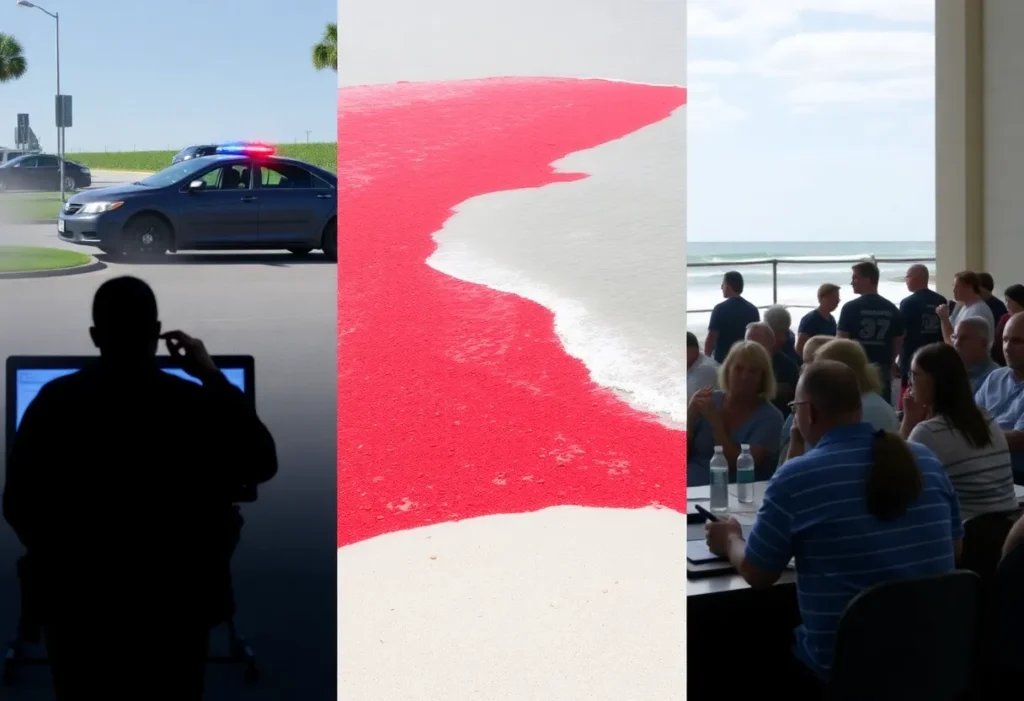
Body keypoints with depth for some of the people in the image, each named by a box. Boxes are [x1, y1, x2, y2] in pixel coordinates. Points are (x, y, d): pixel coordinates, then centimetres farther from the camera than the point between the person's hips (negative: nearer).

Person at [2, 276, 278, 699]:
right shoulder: (196, 404, -13)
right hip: (174, 603, -1)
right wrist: (213, 377, 5)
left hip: (76, 601, 1)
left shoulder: (52, 402, -9)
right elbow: (262, 463, 3)